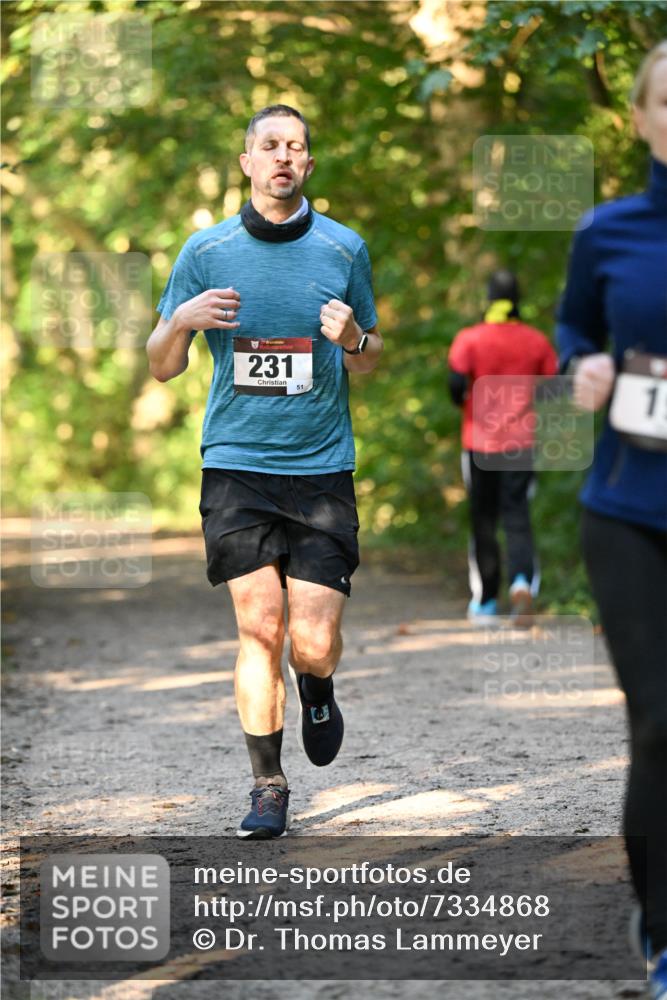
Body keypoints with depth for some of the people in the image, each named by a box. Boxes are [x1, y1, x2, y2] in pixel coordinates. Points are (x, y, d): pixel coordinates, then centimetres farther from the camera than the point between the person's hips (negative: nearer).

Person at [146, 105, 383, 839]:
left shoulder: (344, 249, 6)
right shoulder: (206, 251, 4)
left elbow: (369, 360, 16)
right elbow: (162, 367, 9)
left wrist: (354, 339, -8)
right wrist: (181, 320, -12)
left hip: (322, 468, 0)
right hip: (235, 466, 0)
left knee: (312, 640, -6)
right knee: (259, 626, -8)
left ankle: (315, 689, 30)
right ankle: (267, 787, 5)